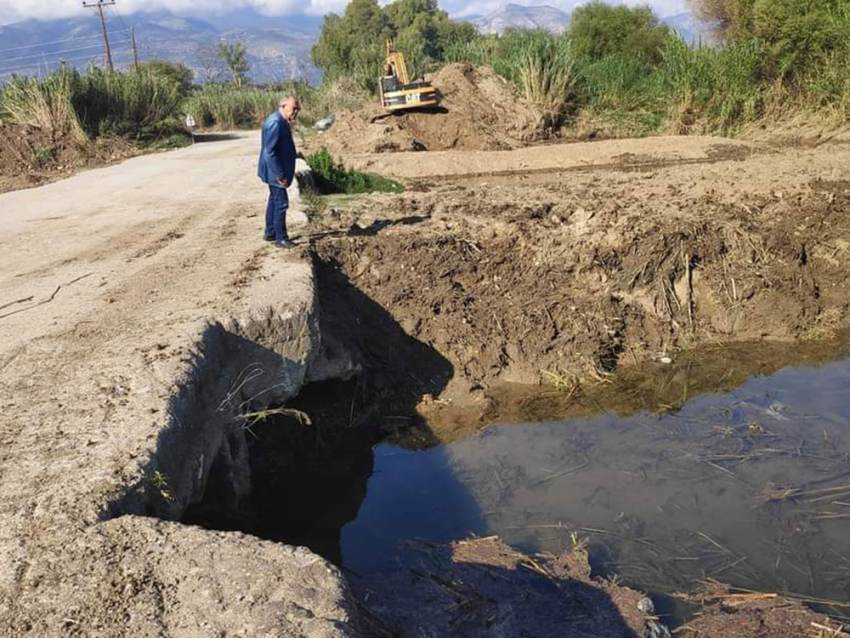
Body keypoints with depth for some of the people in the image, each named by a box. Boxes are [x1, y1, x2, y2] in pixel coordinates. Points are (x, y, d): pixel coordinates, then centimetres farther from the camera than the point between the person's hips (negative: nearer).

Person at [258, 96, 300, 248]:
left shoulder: (282, 122, 9)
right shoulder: (275, 123, -23)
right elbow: (269, 152, -26)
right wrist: (280, 175, -24)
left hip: (276, 171, 11)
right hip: (275, 172, -11)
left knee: (274, 200, 19)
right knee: (281, 203, -4)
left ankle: (270, 233, 31)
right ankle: (280, 238, 4)